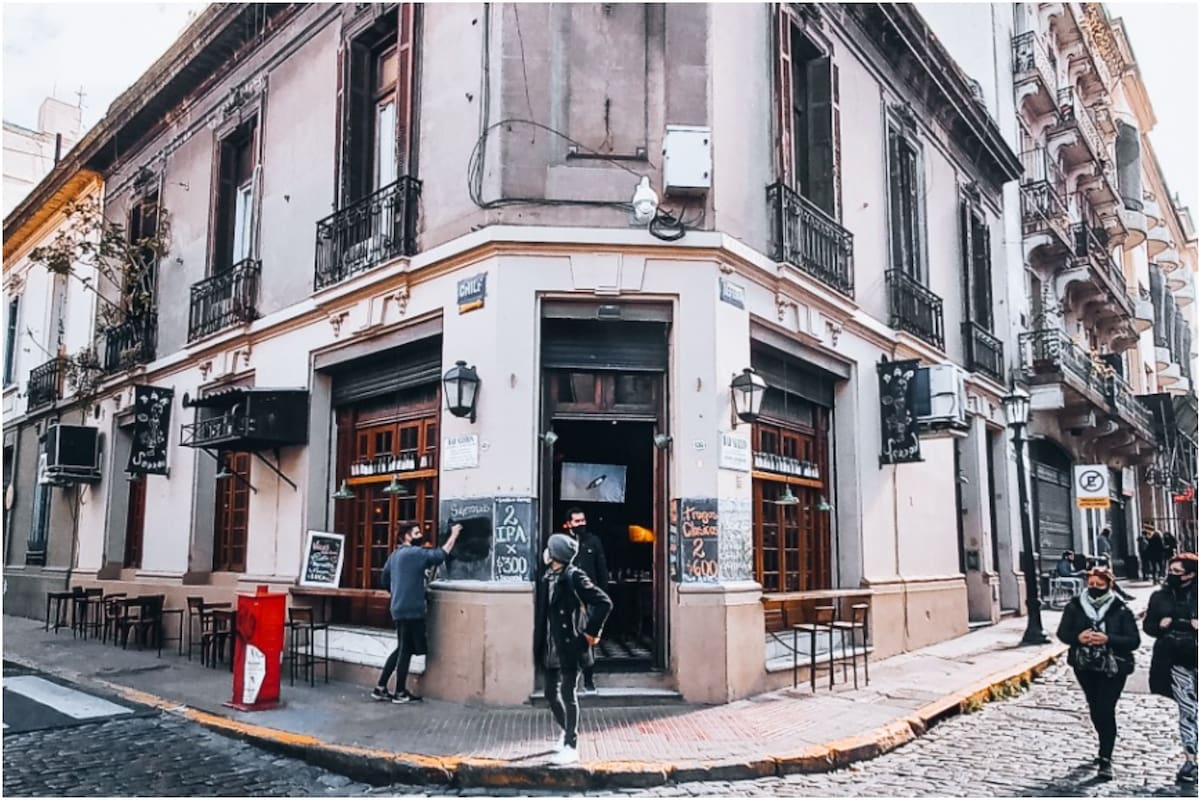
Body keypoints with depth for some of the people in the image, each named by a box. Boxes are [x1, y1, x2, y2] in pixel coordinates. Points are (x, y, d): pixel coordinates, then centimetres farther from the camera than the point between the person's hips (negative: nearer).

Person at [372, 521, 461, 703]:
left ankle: (381, 688, 18)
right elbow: (441, 554, -20)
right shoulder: (415, 553, -14)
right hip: (411, 609, -9)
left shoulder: (395, 555, 15)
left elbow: (385, 580, 21)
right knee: (406, 650, 0)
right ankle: (400, 693, 8)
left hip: (399, 608, 9)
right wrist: (453, 535, -12)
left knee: (401, 649, 17)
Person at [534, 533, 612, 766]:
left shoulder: (574, 576, -15)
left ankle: (571, 748, 7)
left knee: (567, 695, -2)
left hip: (570, 646, -8)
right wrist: (540, 643, 8)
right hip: (551, 648, 8)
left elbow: (604, 602, -17)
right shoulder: (548, 577, 8)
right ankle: (567, 731, 39)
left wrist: (591, 631, -14)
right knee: (551, 694, 16)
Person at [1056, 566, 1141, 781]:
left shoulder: (1121, 610, -10)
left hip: (1113, 668, -4)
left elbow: (1134, 641, -12)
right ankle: (1106, 747, 39)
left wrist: (1108, 639, -26)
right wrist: (1078, 637, -20)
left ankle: (1106, 759, 0)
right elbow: (1062, 633, 1)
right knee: (1095, 709, 17)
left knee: (1106, 710, -8)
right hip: (1085, 667, 4)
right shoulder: (1075, 606, -3)